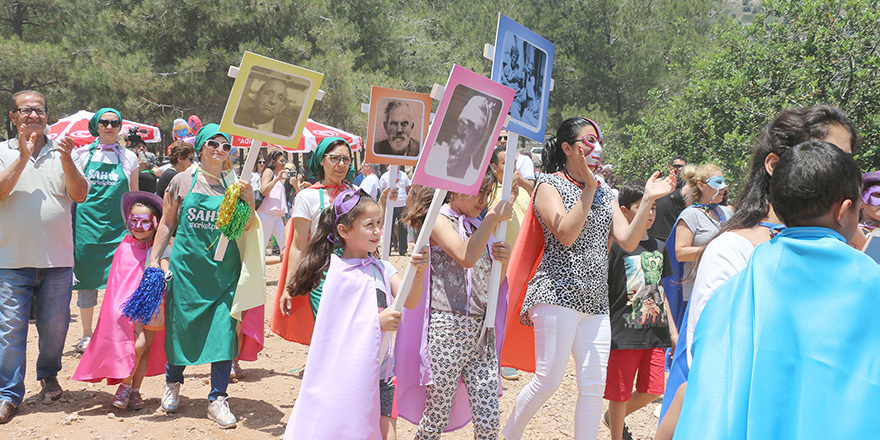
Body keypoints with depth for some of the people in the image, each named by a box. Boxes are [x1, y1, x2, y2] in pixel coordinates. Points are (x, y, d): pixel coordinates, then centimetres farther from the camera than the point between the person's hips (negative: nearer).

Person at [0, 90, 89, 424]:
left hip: (57, 258, 2)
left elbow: (80, 195, -3)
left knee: (55, 324, 10)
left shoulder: (62, 151, 8)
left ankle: (48, 375, 34)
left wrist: (66, 161, -17)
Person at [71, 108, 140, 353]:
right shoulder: (81, 154, 6)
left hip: (118, 227, 0)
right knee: (86, 280, 5)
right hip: (86, 223, 0)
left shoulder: (129, 158, 8)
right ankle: (87, 335, 18)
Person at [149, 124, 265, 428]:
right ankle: (173, 383, 34)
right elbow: (167, 224, 8)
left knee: (225, 329, -4)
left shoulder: (233, 184, 7)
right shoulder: (183, 181, 3)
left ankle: (217, 400, 6)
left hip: (223, 269, 1)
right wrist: (154, 259, 3)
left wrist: (249, 202, -10)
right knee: (181, 326, 8)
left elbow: (245, 228, 7)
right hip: (187, 266, -1)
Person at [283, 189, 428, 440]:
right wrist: (376, 322, -22)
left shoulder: (382, 268, 6)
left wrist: (418, 273, -25)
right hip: (347, 373, -5)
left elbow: (409, 301, -6)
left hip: (379, 370, 5)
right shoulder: (336, 273, -10)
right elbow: (333, 327, -13)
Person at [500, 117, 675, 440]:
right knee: (549, 380, -5)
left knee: (594, 386, 2)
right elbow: (566, 235, -17)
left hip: (596, 302, 6)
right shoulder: (550, 184, -1)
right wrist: (588, 188, -18)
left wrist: (648, 201, -2)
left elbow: (628, 242, 8)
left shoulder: (604, 193, 18)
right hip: (558, 295, -6)